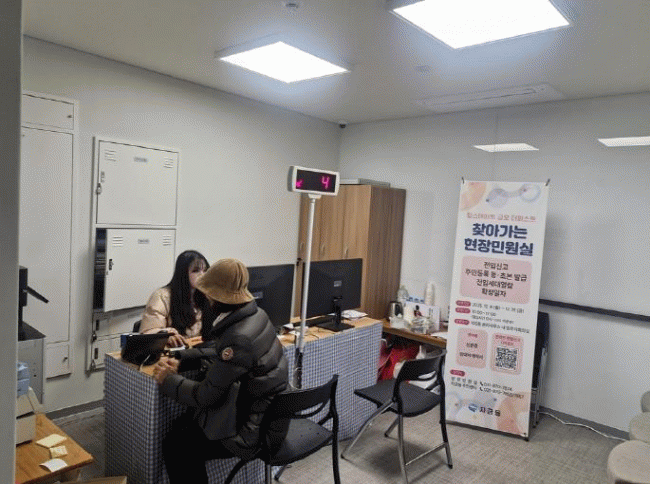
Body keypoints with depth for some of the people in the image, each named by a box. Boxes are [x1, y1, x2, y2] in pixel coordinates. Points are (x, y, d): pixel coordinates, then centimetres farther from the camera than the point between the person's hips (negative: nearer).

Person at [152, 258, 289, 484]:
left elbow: (206, 395, -21)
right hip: (264, 413, 9)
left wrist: (168, 380, -6)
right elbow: (214, 350, 11)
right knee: (180, 425, 14)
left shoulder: (238, 338, -31)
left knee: (174, 446, 0)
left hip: (255, 430, -9)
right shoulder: (254, 314, -3)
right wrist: (180, 360, -3)